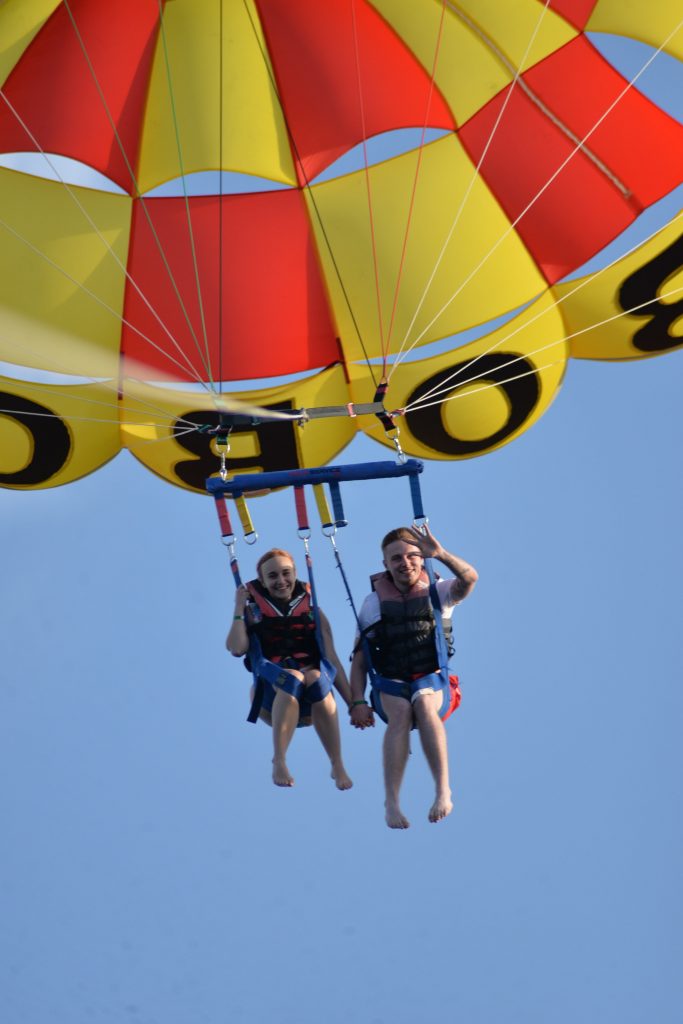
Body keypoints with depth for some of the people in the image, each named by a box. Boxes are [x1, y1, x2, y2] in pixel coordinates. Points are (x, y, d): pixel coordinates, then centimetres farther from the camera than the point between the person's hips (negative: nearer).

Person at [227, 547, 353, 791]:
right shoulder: (253, 612, 11)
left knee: (315, 677, -34)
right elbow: (237, 649, -9)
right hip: (270, 698, -1)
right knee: (292, 677, -35)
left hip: (313, 702, 1)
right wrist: (239, 609, -6)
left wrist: (354, 704, 1)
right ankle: (279, 762, -39)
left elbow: (332, 660, 8)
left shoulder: (312, 612, 14)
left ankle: (338, 766, -33)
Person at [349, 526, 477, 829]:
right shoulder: (374, 603, 8)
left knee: (423, 701, -36)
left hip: (435, 684, -1)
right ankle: (392, 802, -40)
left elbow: (469, 578, -18)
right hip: (390, 688, 1)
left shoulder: (438, 593, 6)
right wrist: (358, 702, -9)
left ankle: (443, 791, -41)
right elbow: (359, 661, 6)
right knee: (401, 710, -34)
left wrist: (440, 554, -36)